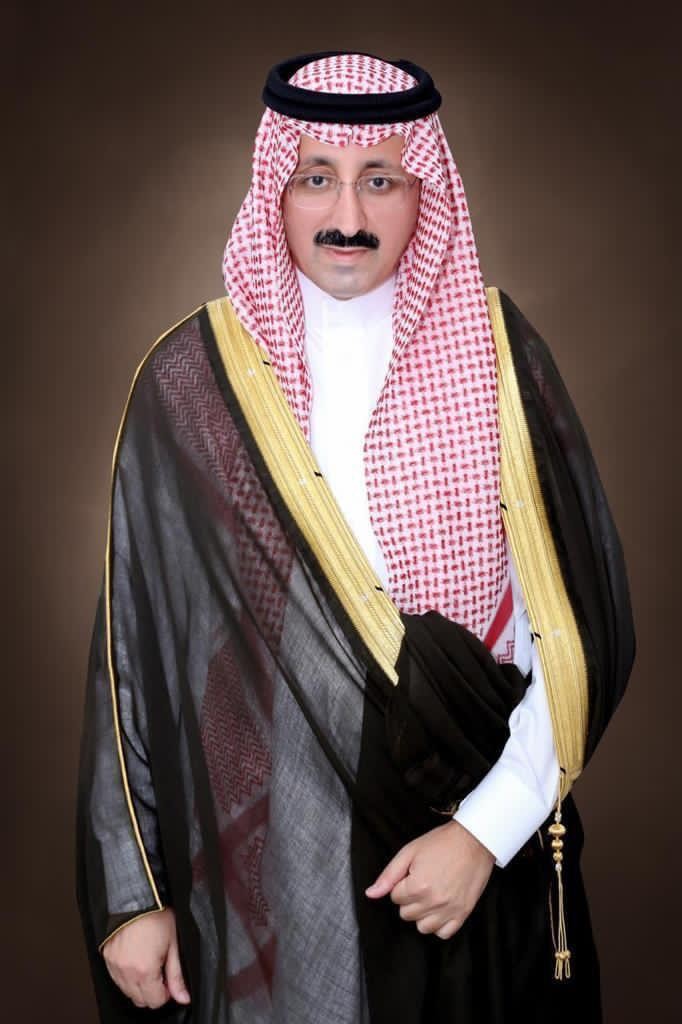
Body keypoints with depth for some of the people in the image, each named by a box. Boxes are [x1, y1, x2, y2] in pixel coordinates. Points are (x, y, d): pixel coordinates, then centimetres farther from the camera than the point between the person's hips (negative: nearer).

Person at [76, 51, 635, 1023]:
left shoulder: (495, 352, -6)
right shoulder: (191, 381, -7)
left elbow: (578, 623, -6)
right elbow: (134, 643, -3)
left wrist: (491, 827, -14)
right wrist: (130, 891, -2)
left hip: (479, 854, 1)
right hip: (260, 854, 0)